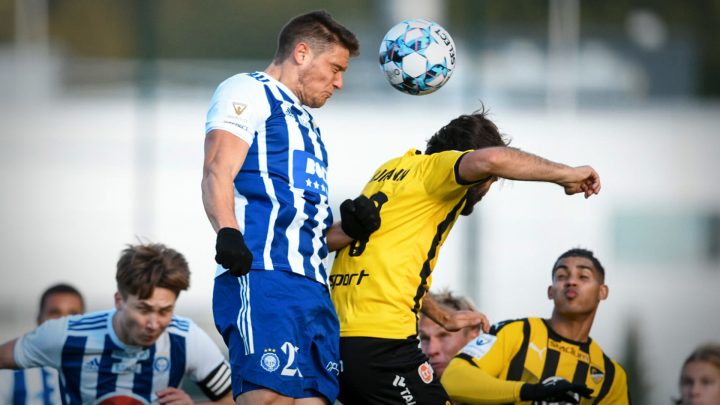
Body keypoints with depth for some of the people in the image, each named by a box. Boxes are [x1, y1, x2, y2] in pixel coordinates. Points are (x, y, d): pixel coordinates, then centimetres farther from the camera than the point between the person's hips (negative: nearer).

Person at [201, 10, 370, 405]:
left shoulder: (306, 124, 32)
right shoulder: (249, 91, 6)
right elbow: (217, 173, -10)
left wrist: (347, 228, 14)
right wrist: (228, 233, -27)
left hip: (313, 290, 9)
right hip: (264, 278, -9)